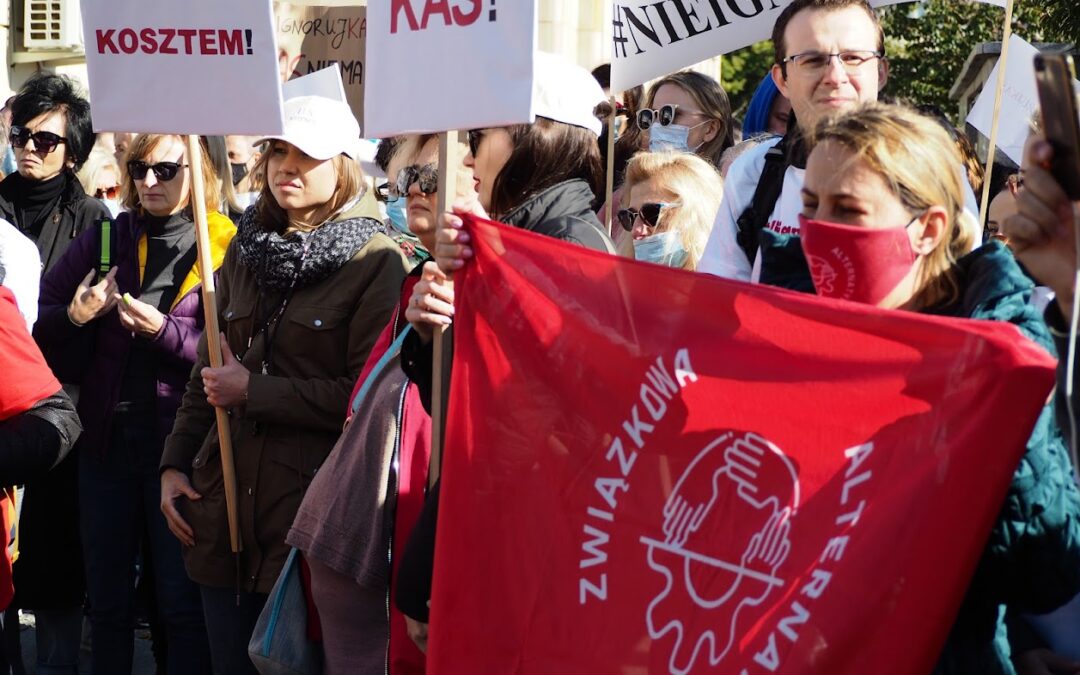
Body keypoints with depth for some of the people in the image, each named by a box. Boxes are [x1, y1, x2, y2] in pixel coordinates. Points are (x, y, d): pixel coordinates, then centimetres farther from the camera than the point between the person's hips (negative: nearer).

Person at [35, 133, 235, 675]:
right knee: (107, 602, 14)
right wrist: (73, 317, -13)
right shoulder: (103, 240, 8)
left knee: (183, 601, 2)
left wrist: (164, 331, -21)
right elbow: (39, 321, 7)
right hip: (106, 437, 4)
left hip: (179, 441, -4)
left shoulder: (225, 249, -4)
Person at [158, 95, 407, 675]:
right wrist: (174, 465, 7)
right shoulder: (246, 250, 12)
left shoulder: (376, 262, -7)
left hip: (311, 511, -6)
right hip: (224, 500, 6)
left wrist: (253, 391, -12)